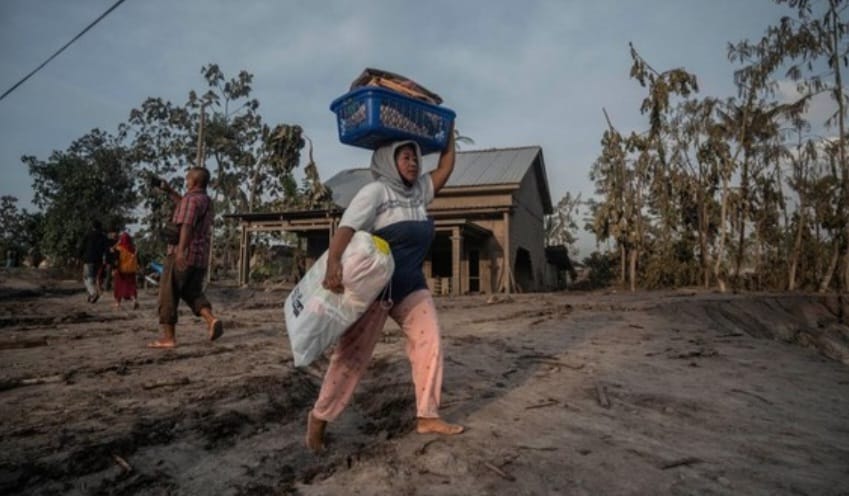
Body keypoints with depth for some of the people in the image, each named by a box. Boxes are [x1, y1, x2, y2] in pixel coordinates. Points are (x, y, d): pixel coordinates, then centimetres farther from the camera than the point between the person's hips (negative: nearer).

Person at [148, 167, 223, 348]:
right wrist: (169, 191, 38)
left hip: (182, 256, -8)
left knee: (168, 296, 3)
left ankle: (168, 337, 7)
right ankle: (211, 319, -8)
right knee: (193, 293, 17)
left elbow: (187, 225, -27)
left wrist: (181, 251, -37)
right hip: (200, 258, 8)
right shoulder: (207, 201, 16)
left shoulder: (191, 198, -12)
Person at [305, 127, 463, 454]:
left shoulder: (418, 191, 12)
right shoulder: (375, 191, -11)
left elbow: (446, 168, 20)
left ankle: (427, 417, 9)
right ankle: (319, 418, 13)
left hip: (411, 285, 7)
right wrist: (334, 263, -42)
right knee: (353, 353, -2)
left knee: (429, 344, 0)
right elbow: (347, 227, -24)